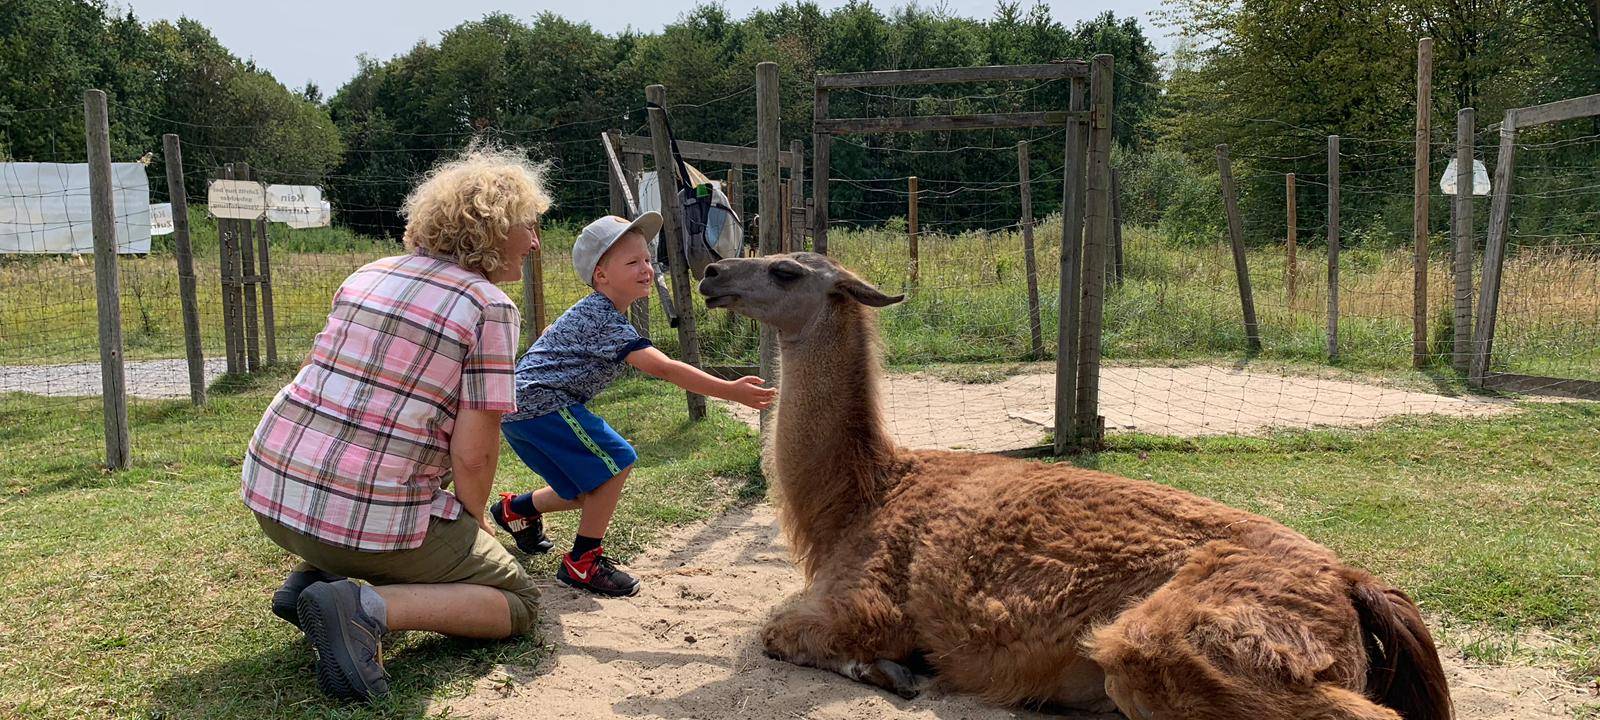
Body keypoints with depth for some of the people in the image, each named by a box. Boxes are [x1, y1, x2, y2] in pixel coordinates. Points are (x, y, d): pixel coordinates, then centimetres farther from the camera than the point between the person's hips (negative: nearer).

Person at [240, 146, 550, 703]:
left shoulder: (368, 275, 13)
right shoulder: (490, 307, -9)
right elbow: (473, 453, -13)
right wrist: (474, 522, 9)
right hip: (370, 514, -8)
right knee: (519, 601, 9)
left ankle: (312, 577, 15)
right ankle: (367, 607, -13)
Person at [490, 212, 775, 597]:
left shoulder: (590, 311, 13)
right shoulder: (605, 320, -19)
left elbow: (552, 334, 33)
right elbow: (662, 367, -29)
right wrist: (730, 391, -32)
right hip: (539, 402, -10)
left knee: (586, 491, 14)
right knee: (614, 460, -16)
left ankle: (515, 509, 36)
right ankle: (582, 562, -7)